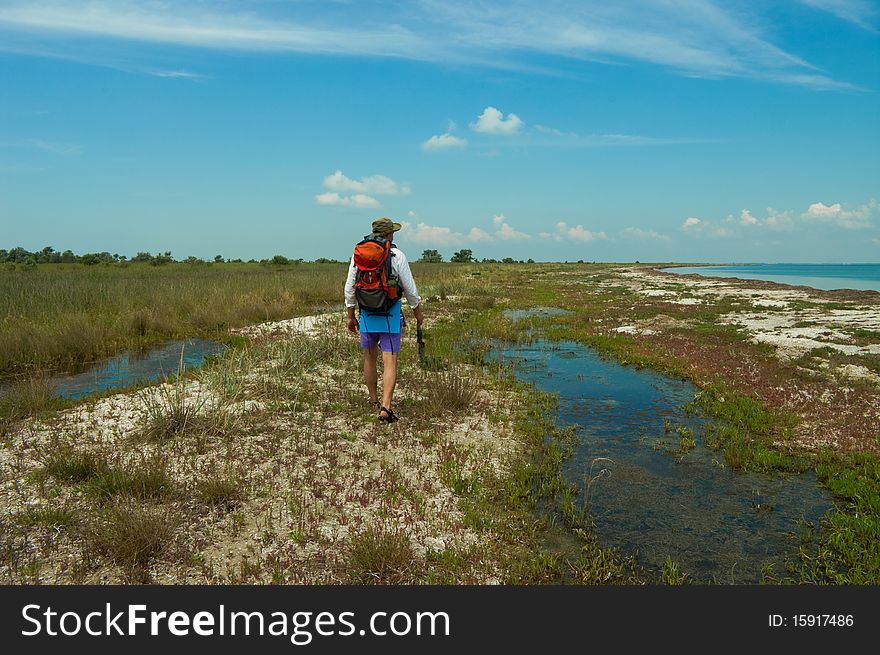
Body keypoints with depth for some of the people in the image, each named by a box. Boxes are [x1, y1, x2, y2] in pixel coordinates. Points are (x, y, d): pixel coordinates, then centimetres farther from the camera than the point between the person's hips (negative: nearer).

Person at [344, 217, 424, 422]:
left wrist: (351, 316, 14)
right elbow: (410, 289, -4)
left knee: (370, 357, 19)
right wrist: (418, 312, 10)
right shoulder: (397, 255, -7)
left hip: (367, 314, 4)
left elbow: (350, 288, 5)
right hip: (390, 315, -3)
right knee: (390, 362, -3)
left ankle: (374, 401, 30)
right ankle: (385, 407, -13)